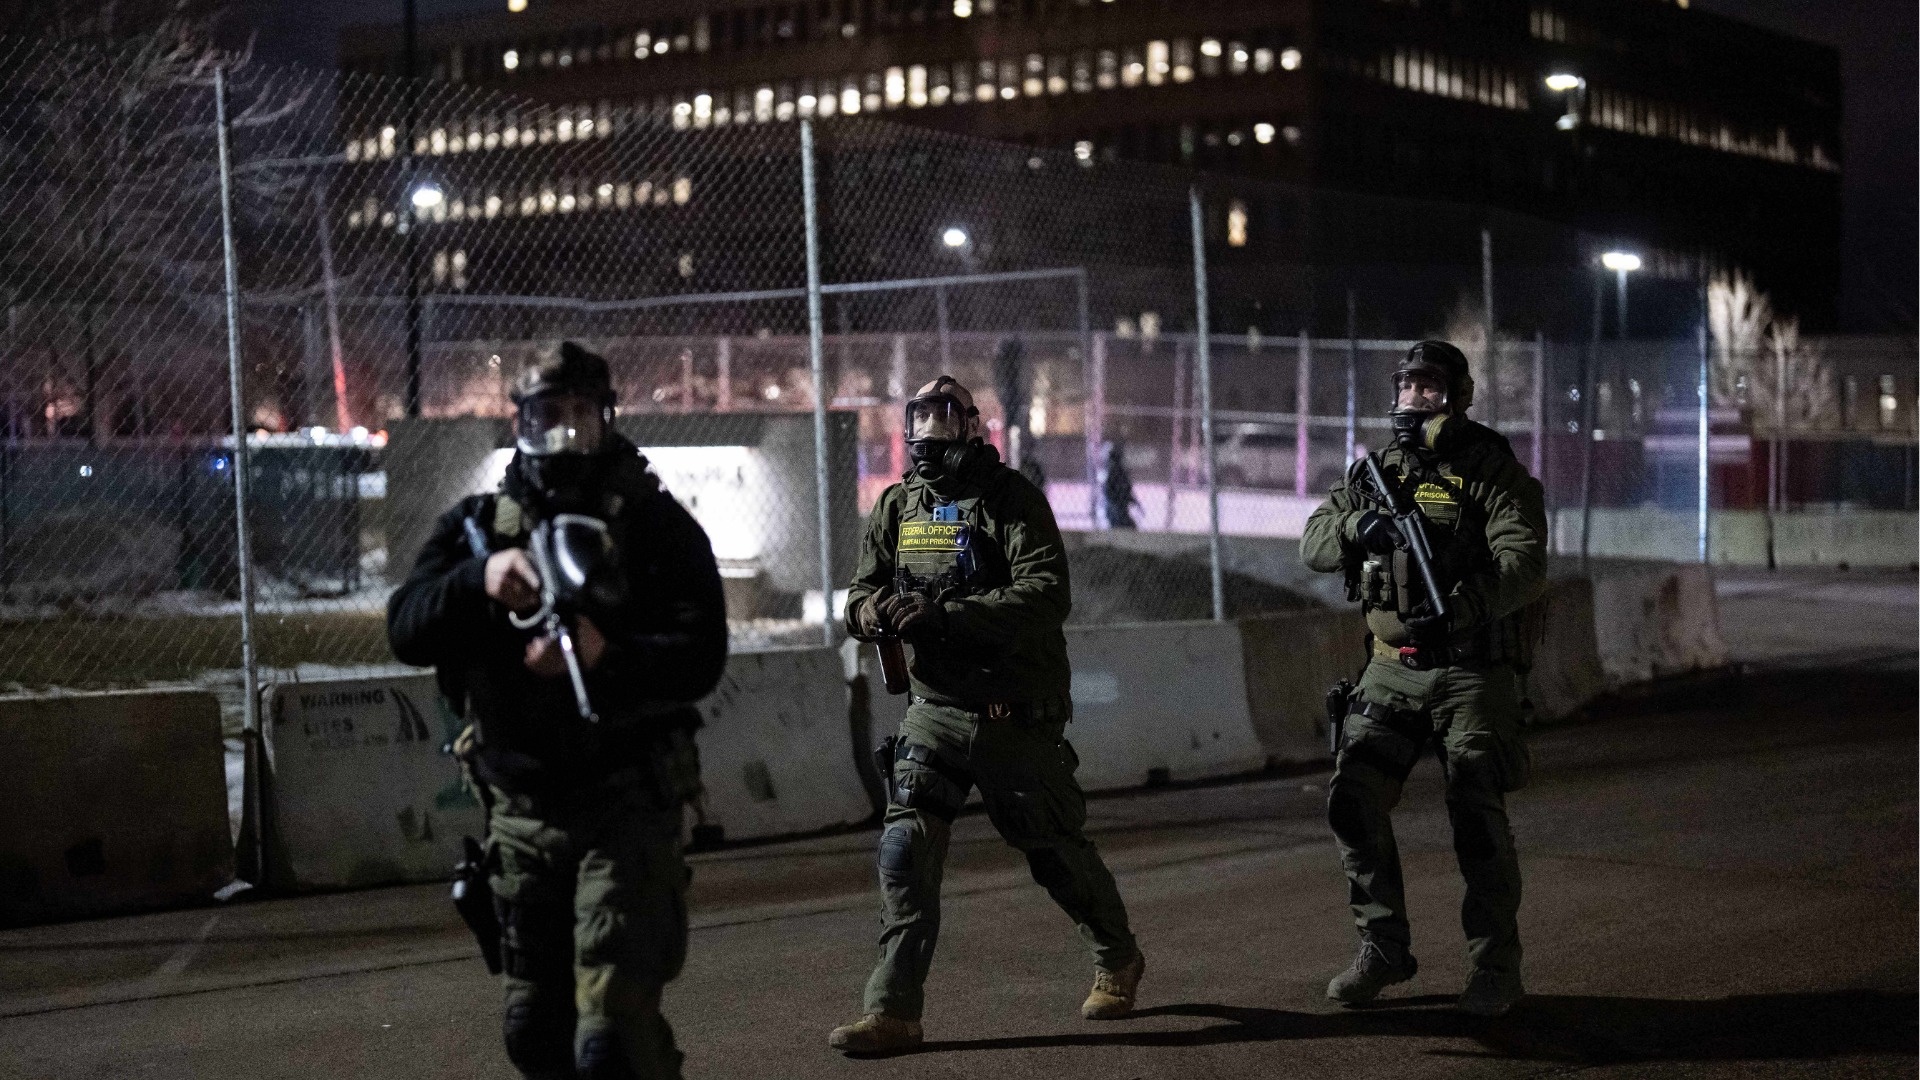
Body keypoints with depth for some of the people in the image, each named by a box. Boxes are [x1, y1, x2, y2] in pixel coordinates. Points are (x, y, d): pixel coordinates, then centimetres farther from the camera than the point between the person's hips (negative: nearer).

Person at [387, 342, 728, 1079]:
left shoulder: (654, 523, -4)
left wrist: (606, 660, -31)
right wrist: (480, 582, -25)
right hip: (519, 810, 5)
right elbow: (408, 631, -6)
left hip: (623, 805, -5)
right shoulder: (477, 525, 7)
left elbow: (700, 658, -13)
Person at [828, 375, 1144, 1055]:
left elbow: (1047, 596, -22)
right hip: (936, 707, 4)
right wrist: (876, 610, -18)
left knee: (1055, 849, 10)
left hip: (1016, 712, -4)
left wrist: (944, 616, -31)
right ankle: (893, 1010, -8)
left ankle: (1117, 961, 35)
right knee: (906, 846, -10)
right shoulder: (899, 505, 7)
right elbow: (860, 592, 9)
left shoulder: (1012, 500, -10)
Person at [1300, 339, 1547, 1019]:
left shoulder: (1493, 471, -7)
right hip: (1393, 668, 5)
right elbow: (1314, 544, 5)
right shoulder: (1376, 472, 11)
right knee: (1352, 799, -5)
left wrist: (1460, 608, -35)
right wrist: (1359, 525, -17)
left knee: (1477, 818, -11)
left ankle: (1496, 966, 3)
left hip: (1472, 671, -5)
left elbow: (1525, 563, -19)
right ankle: (1383, 950, 9)